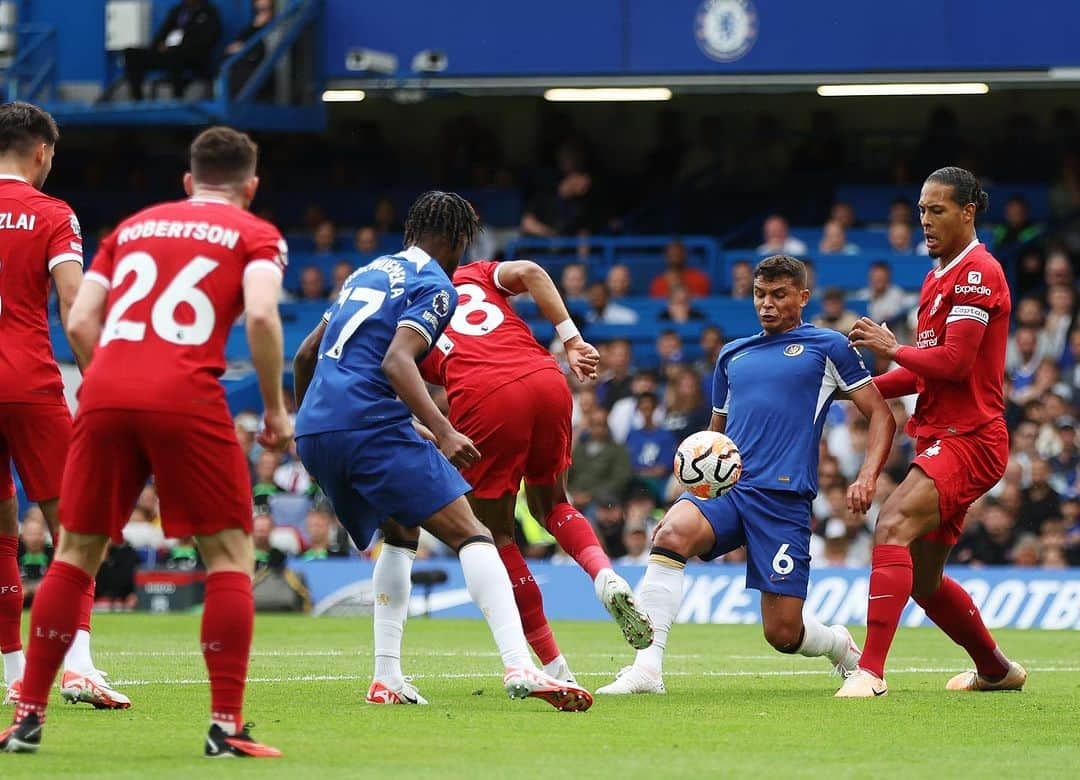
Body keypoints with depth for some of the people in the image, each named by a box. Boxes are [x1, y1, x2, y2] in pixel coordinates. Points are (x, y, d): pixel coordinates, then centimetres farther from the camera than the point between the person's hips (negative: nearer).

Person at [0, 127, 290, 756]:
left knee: (77, 552, 14)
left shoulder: (131, 227, 24)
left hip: (106, 395, 4)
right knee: (230, 554, 7)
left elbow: (81, 322, 15)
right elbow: (261, 314, -6)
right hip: (188, 398, -4)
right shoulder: (255, 234, 12)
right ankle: (227, 725, -1)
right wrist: (277, 409, 2)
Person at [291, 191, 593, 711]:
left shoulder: (367, 274, 26)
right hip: (371, 425, -8)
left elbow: (305, 356, 32)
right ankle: (519, 667, -30)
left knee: (400, 533, 27)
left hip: (314, 432, 8)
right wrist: (442, 431, -23)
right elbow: (396, 361, -16)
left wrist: (304, 420, 48)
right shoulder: (434, 286, 1)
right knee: (469, 534, -11)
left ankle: (386, 677, 16)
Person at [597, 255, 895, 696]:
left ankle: (843, 647, 30)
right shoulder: (733, 354, 21)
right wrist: (687, 496, 18)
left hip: (784, 497, -4)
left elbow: (881, 415, 6)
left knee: (783, 633, -7)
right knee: (672, 534, -31)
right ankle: (646, 669, -33)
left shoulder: (827, 347, 8)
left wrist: (867, 477, -11)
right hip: (724, 488, 4)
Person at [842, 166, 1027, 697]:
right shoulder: (938, 277, 19)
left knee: (893, 524, -29)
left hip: (969, 439, -10)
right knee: (924, 581, 14)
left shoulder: (977, 272, -11)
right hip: (939, 436, 10)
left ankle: (871, 670, -36)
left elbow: (954, 362, -20)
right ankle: (997, 670, 35)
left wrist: (893, 349, -7)